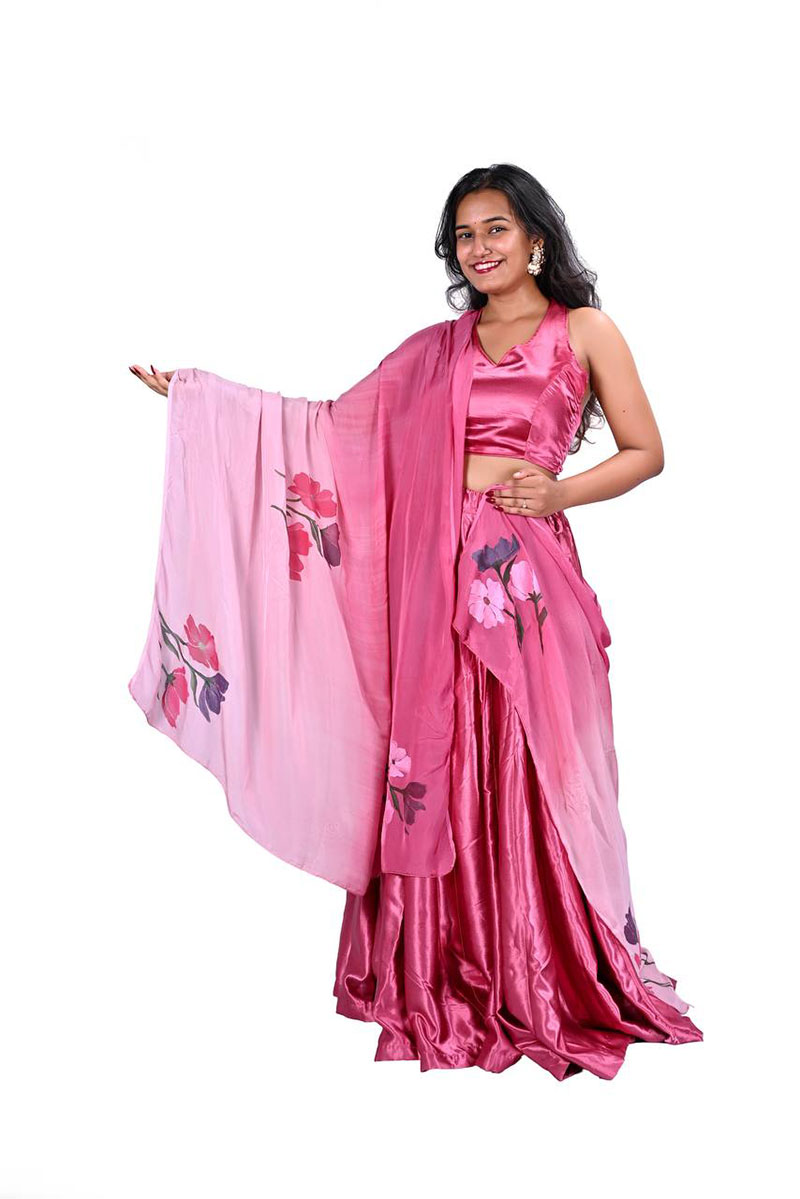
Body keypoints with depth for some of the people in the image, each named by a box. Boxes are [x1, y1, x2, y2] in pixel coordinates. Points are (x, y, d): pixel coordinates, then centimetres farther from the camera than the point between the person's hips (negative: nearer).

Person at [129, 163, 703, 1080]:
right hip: (437, 569, 3)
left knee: (532, 778, -3)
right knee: (436, 775, 2)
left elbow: (645, 452, 8)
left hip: (526, 573, -3)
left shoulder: (585, 330, 9)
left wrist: (559, 492, -9)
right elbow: (343, 418, 15)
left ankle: (548, 984, 13)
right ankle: (450, 985, 15)